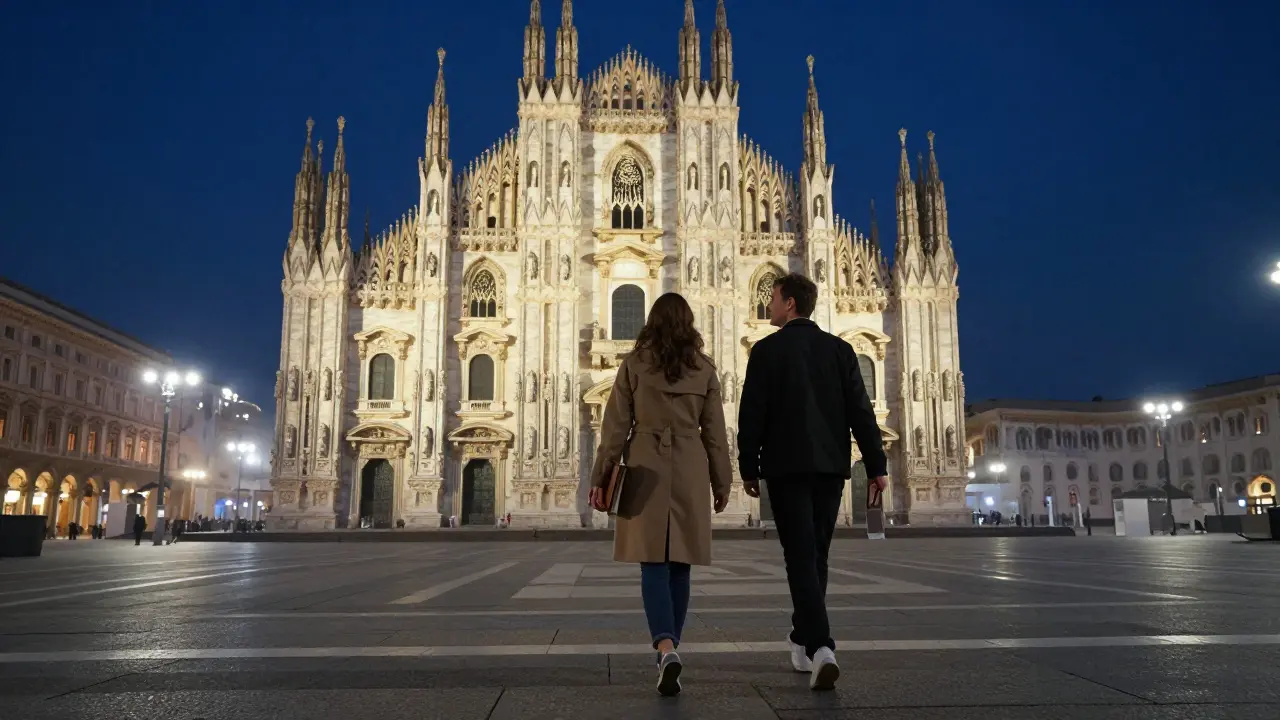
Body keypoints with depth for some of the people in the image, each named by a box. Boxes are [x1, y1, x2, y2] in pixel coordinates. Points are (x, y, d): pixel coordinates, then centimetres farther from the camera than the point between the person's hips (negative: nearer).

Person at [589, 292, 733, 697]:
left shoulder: (634, 364, 1)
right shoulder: (704, 369, 6)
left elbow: (616, 426, -1)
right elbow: (714, 433, 7)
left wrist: (600, 478, 3)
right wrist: (721, 483, 14)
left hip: (645, 470, -1)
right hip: (690, 473, 2)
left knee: (653, 564, -2)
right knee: (679, 565, 11)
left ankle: (666, 649, -21)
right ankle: (669, 649, 19)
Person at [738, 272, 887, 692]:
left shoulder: (767, 350, -3)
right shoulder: (839, 349, 7)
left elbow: (751, 415, -5)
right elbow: (860, 410, 2)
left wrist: (749, 468, 3)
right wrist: (876, 465, 3)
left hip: (786, 465, -4)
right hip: (830, 465, 4)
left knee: (801, 556, -5)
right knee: (816, 555, 14)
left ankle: (820, 646, -20)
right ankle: (803, 642, 25)